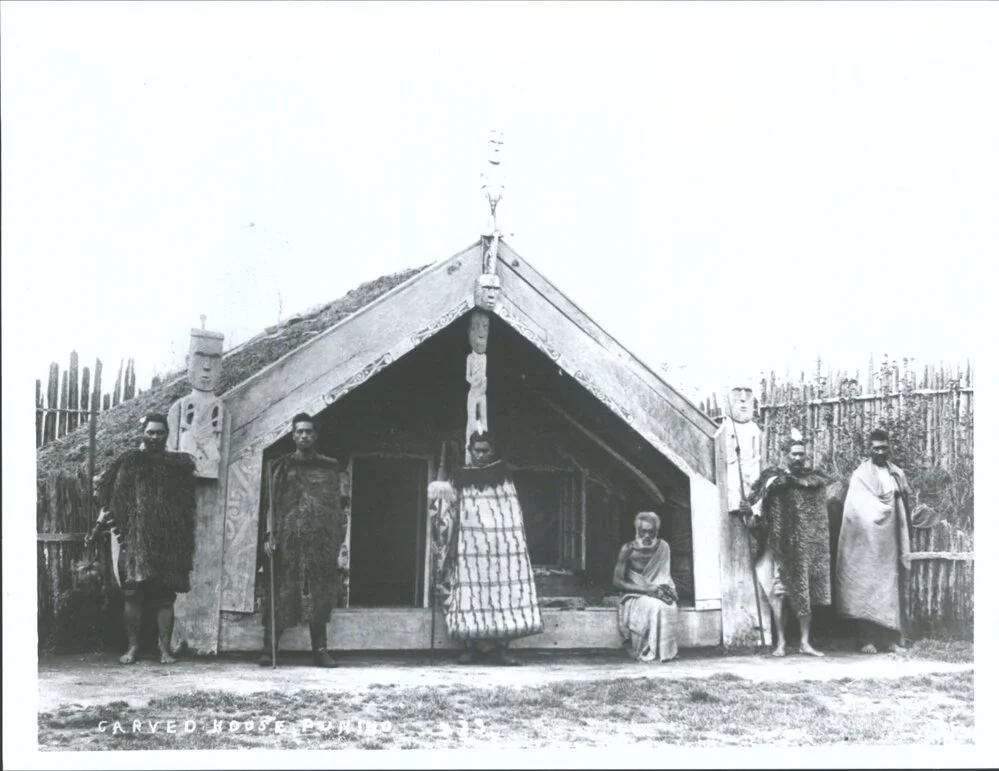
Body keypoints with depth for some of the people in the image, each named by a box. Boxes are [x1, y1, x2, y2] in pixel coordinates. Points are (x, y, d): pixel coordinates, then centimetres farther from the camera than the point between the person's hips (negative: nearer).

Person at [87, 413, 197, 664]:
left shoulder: (178, 463, 11)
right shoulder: (129, 461, 8)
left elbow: (186, 504, 14)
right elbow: (112, 498, 6)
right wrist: (100, 523, -3)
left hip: (168, 539, 1)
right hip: (136, 537, -1)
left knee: (165, 596, 0)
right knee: (133, 593, -4)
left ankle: (165, 648, 5)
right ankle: (133, 647, 4)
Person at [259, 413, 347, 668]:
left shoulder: (330, 468, 13)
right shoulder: (281, 466, 9)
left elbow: (338, 507, 13)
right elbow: (269, 504, 4)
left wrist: (341, 541, 6)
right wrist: (268, 535, -7)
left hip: (321, 542, 2)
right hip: (288, 541, -2)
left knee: (320, 596, 2)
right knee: (280, 594, -5)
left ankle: (320, 650, 7)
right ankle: (269, 649, -3)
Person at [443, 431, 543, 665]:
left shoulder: (502, 472, 6)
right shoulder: (462, 476, 6)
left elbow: (514, 508, 7)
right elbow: (457, 513, 8)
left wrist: (520, 538, 1)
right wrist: (452, 544, 2)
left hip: (503, 539, 0)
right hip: (472, 541, 0)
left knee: (504, 590, -4)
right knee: (475, 591, -4)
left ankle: (500, 646, -3)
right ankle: (478, 644, 0)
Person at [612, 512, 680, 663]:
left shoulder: (663, 547, 3)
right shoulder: (628, 550, -8)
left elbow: (666, 576, 13)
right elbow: (617, 582, -9)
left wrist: (665, 589, -11)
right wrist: (645, 589, -18)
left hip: (658, 595, 3)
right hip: (634, 597, -3)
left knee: (669, 607, -31)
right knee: (653, 606, -36)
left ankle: (665, 652, -15)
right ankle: (646, 653, -22)